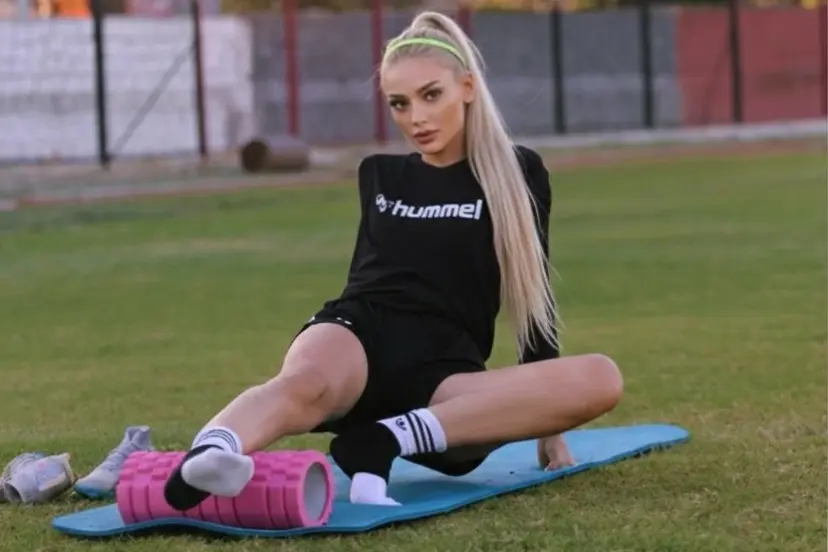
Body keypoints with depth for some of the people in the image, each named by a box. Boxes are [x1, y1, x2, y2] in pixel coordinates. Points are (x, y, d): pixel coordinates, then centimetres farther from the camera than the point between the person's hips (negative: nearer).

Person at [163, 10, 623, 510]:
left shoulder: (517, 173, 12)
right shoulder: (380, 174, 19)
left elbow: (534, 292, 14)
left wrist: (548, 422, 15)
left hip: (442, 377, -1)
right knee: (306, 383, -37)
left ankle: (388, 438, -39)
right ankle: (206, 457, -68)